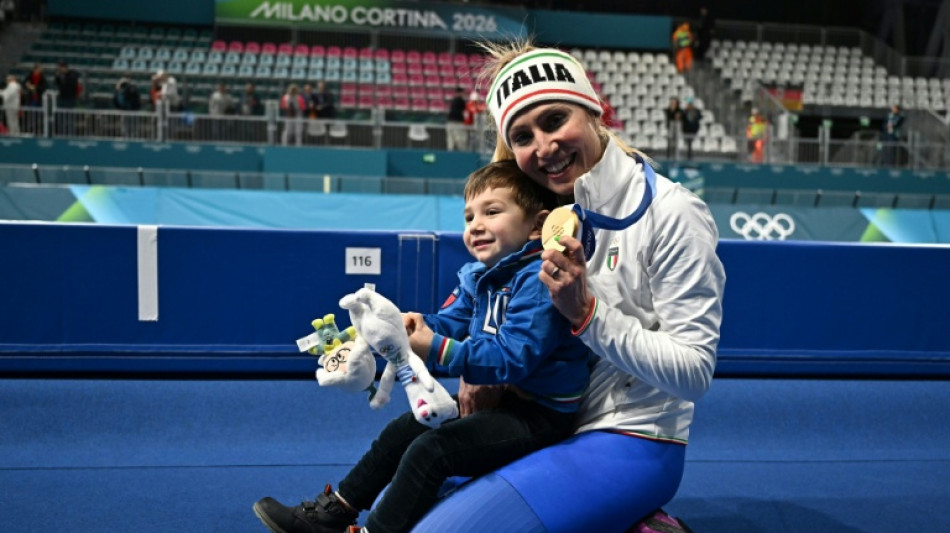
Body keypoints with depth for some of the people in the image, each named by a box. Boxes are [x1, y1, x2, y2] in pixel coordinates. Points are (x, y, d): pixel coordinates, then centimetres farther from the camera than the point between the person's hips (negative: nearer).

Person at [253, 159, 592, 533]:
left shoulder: (539, 281, -24)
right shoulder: (479, 277, 8)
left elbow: (512, 356, -30)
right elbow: (453, 323, 6)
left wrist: (437, 351, -32)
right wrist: (420, 326, -17)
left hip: (540, 414, -10)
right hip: (500, 398, 10)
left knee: (430, 450, -21)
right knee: (404, 429, 13)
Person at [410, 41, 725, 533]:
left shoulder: (671, 214, -16)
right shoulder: (553, 212, 4)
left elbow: (694, 372, -18)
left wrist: (586, 312, -24)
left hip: (632, 445, -7)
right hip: (554, 430, 8)